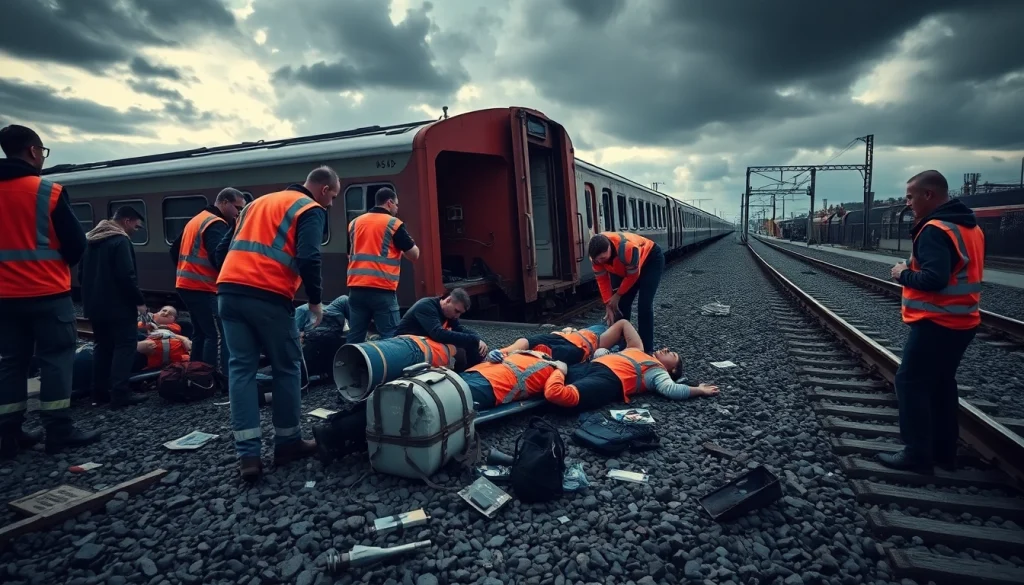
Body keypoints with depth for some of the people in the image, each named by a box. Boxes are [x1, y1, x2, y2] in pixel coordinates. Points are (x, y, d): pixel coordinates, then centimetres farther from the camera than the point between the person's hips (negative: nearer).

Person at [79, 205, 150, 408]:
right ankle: (119, 394, -10)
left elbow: (81, 274, 20)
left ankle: (99, 392, 17)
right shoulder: (120, 241, -14)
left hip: (95, 305, 9)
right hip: (118, 306, -9)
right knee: (124, 346, -6)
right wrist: (139, 301, -14)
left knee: (103, 346, 15)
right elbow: (127, 276, -21)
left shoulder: (91, 239, 16)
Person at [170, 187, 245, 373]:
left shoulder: (196, 220, 19)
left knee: (201, 333, 16)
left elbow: (175, 249, 25)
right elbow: (219, 258, -25)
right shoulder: (216, 224, -13)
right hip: (202, 288, -10)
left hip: (186, 284, 10)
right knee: (218, 334, -10)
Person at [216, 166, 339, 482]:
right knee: (286, 367, 9)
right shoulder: (311, 209, 4)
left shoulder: (257, 202, 26)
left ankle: (248, 455, 5)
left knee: (241, 368, 7)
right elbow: (308, 259, -11)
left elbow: (224, 249, 23)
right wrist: (315, 300, 1)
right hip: (268, 297, -6)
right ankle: (288, 442, 19)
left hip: (228, 291, 6)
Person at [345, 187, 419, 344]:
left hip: (356, 288, 5)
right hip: (382, 290, -5)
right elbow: (414, 254, 2)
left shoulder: (354, 223, 14)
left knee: (355, 337, 9)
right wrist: (411, 244, 22)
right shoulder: (394, 224, -2)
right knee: (390, 337, 0)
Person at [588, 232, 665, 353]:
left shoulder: (627, 248, -43)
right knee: (621, 304, -1)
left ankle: (647, 349, -6)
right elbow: (602, 280, -13)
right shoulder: (596, 254, -25)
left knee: (644, 305, -14)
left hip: (651, 259, -6)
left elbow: (633, 276, -27)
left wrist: (617, 295, -16)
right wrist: (608, 305, -15)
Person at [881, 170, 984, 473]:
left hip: (936, 323, -10)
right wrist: (912, 271, 11)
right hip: (962, 320, 10)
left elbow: (933, 279, -28)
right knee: (942, 382, 17)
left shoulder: (935, 230, -19)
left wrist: (903, 274, -10)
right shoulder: (970, 226, 13)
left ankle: (918, 454, 4)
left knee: (911, 382, -2)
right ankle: (944, 452, 25)